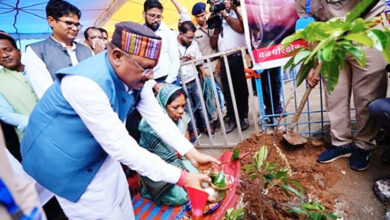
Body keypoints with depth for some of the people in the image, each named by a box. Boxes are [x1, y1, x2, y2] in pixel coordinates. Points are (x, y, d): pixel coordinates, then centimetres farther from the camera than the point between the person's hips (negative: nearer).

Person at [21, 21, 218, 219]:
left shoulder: (135, 76, -11)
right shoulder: (86, 83, -35)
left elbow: (157, 117, -7)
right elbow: (120, 146, -36)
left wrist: (192, 153, -13)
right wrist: (181, 178, -32)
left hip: (101, 154, 7)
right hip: (64, 164, -6)